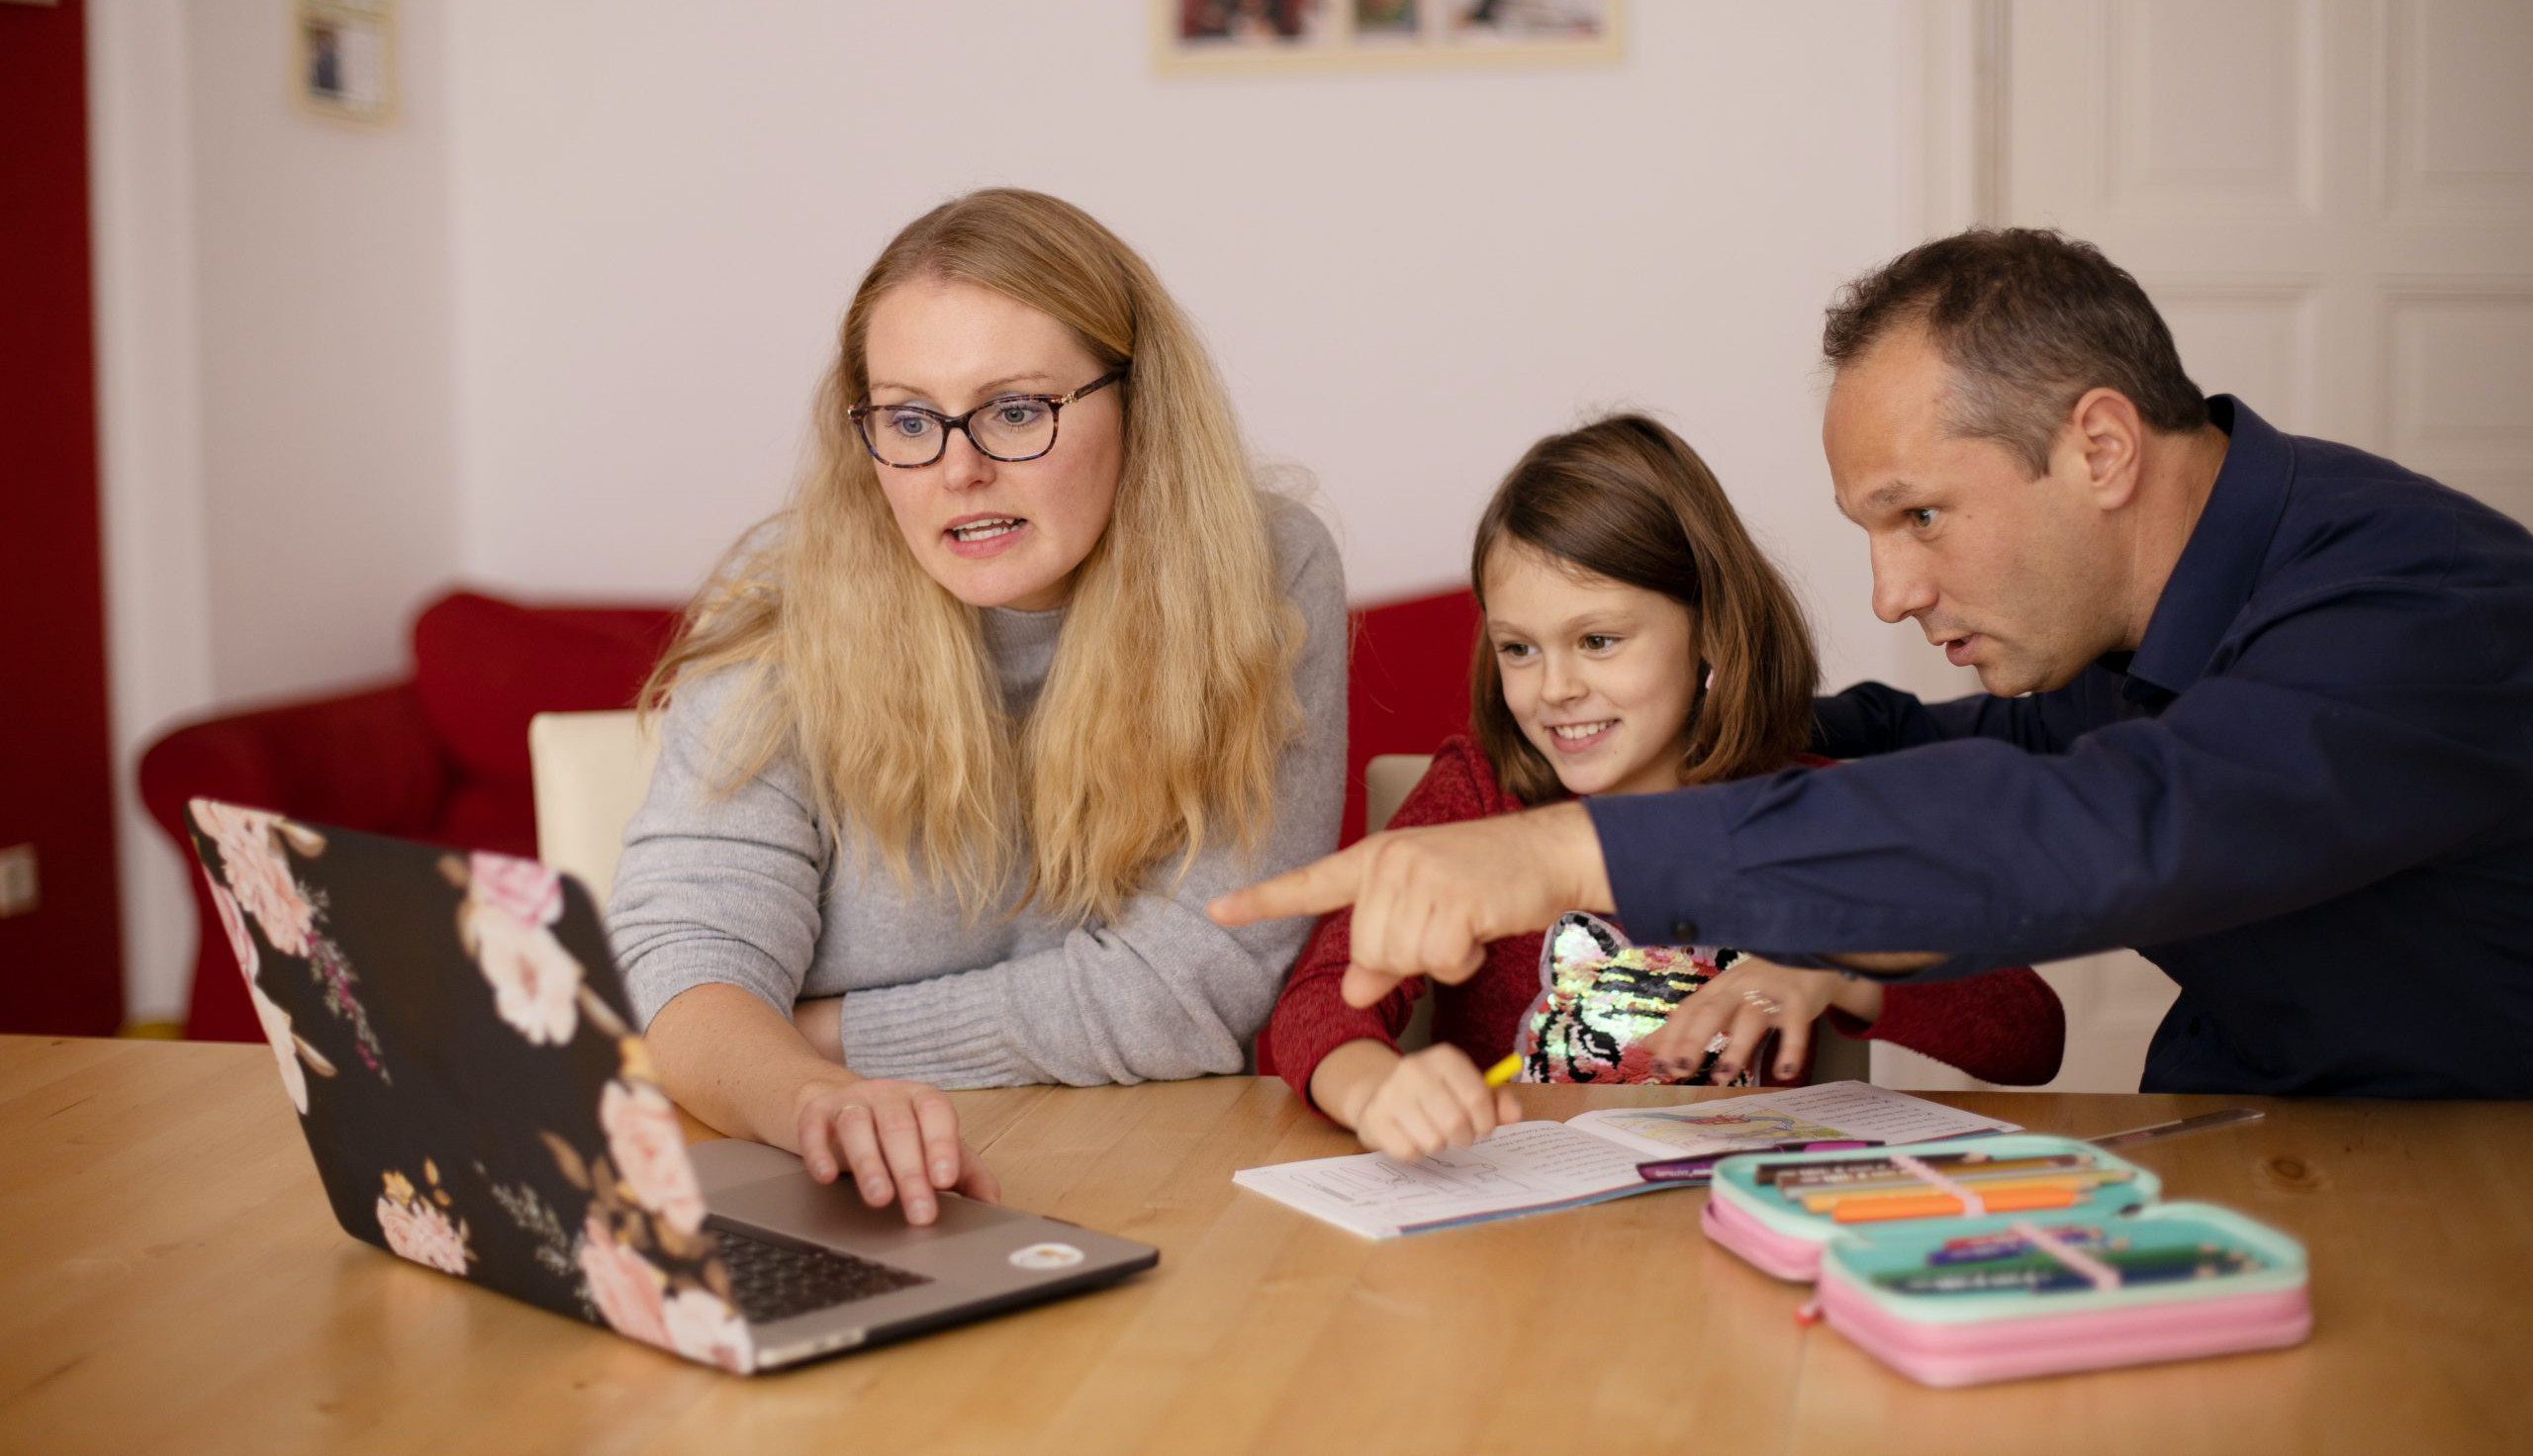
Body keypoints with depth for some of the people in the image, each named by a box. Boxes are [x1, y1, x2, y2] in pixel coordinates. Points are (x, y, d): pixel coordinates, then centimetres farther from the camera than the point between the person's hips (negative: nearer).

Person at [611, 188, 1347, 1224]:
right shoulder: (785, 605, -6)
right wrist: (815, 1097, -37)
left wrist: (823, 1037, -10)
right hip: (845, 1214, 2)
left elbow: (1195, 990, -10)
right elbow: (684, 958, -15)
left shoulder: (1267, 580, -8)